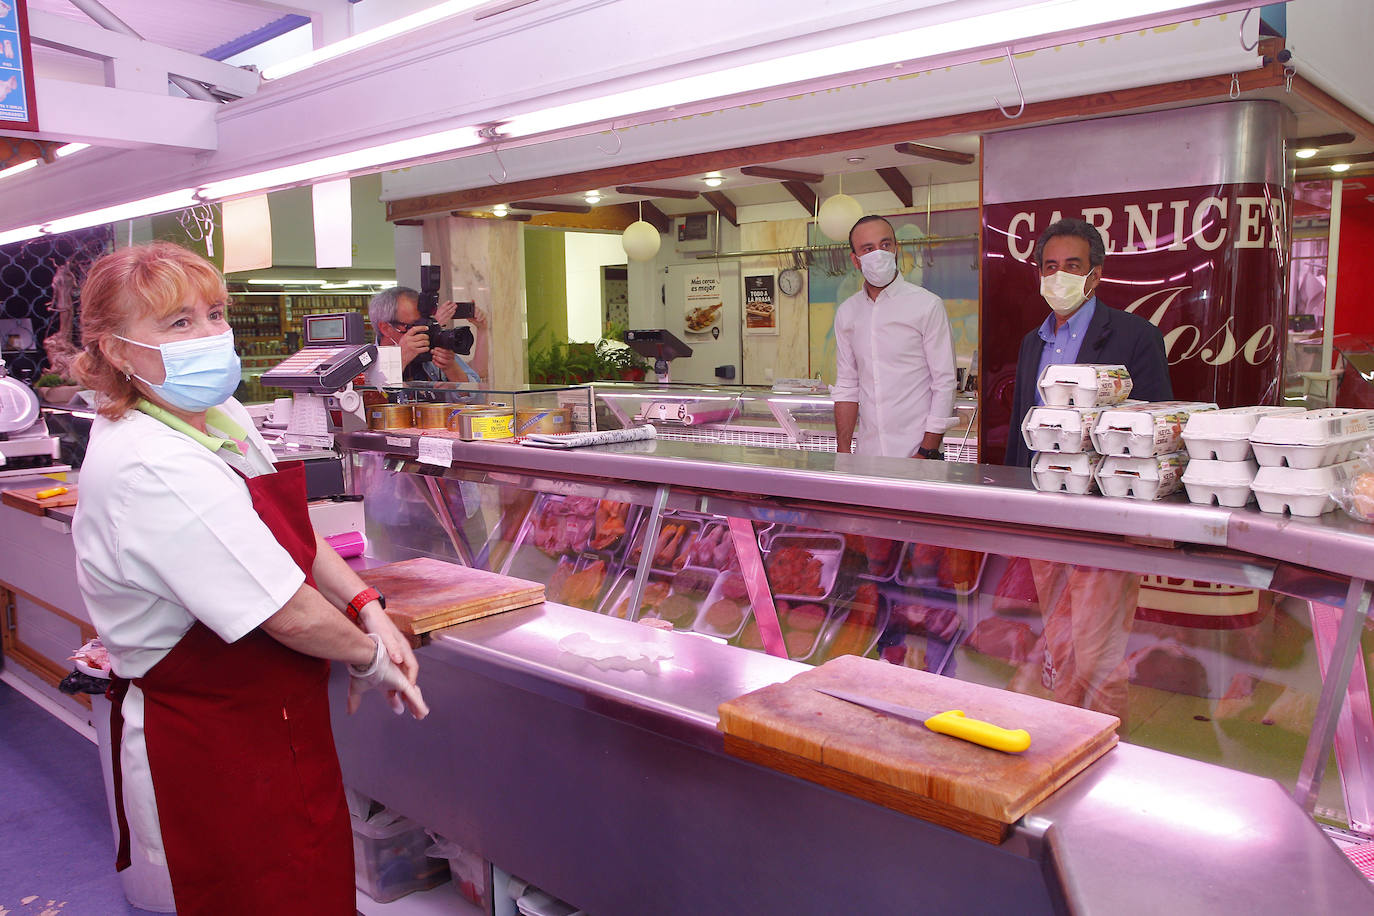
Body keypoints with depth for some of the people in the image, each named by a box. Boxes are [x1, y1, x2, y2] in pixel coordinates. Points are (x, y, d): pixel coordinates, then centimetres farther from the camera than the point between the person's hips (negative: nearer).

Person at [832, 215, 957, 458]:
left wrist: (926, 454, -13)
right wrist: (843, 454, 4)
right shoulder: (847, 312, 8)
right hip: (868, 452, 4)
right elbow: (846, 386, 11)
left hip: (916, 450, -4)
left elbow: (944, 383, -7)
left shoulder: (927, 305, -5)